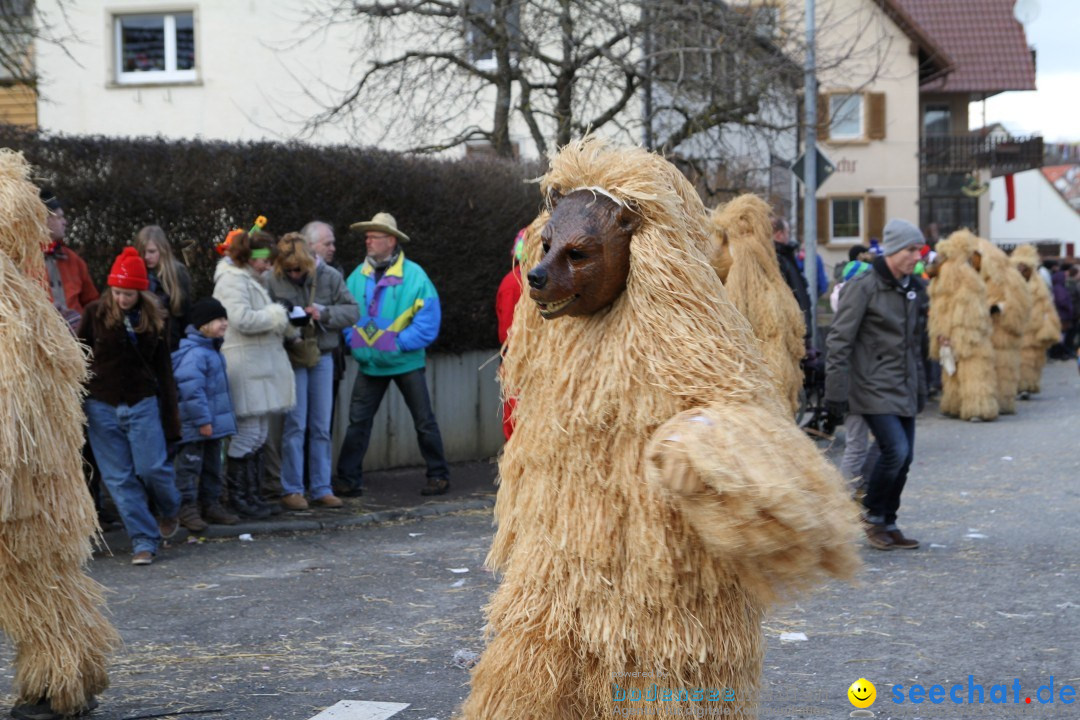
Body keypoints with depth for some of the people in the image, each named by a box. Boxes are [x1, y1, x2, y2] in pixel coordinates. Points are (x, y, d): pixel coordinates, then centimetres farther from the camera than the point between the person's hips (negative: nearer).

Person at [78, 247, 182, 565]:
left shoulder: (153, 318, 3)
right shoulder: (95, 313, -2)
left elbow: (163, 368, 7)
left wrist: (170, 415, 4)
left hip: (143, 404, 0)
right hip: (103, 407, 0)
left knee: (152, 467, -8)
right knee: (119, 479, -1)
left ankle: (170, 511, 24)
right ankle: (143, 542, 5)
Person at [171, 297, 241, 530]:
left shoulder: (211, 350, 14)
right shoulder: (194, 354, -20)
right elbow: (191, 389, -25)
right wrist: (202, 420, -23)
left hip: (212, 424, 10)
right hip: (194, 426, -10)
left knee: (212, 466, 17)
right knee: (191, 465, -3)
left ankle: (210, 504, 27)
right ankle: (187, 508, 2)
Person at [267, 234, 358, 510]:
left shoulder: (329, 277, -3)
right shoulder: (272, 281, -8)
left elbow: (353, 311, -1)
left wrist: (324, 313, -16)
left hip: (322, 356, 3)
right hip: (291, 358, -3)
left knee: (321, 426, 8)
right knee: (295, 424, -2)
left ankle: (321, 489, 15)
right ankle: (292, 490, 7)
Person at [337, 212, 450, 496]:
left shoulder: (414, 275, -9)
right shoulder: (358, 276, 3)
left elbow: (428, 321, -12)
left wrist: (400, 344, -18)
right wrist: (354, 340, -10)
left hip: (405, 362, -3)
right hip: (369, 363, 3)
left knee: (424, 421, 6)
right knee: (358, 421, 2)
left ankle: (438, 475, 17)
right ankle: (347, 479, 8)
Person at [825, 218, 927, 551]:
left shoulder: (913, 289, 12)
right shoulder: (863, 287, -11)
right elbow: (839, 341, -13)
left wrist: (920, 386, 18)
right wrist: (836, 393, -16)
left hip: (903, 389, 7)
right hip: (874, 387, -7)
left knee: (904, 457, 5)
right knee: (895, 450, -17)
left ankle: (887, 524, 18)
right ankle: (872, 514, 5)